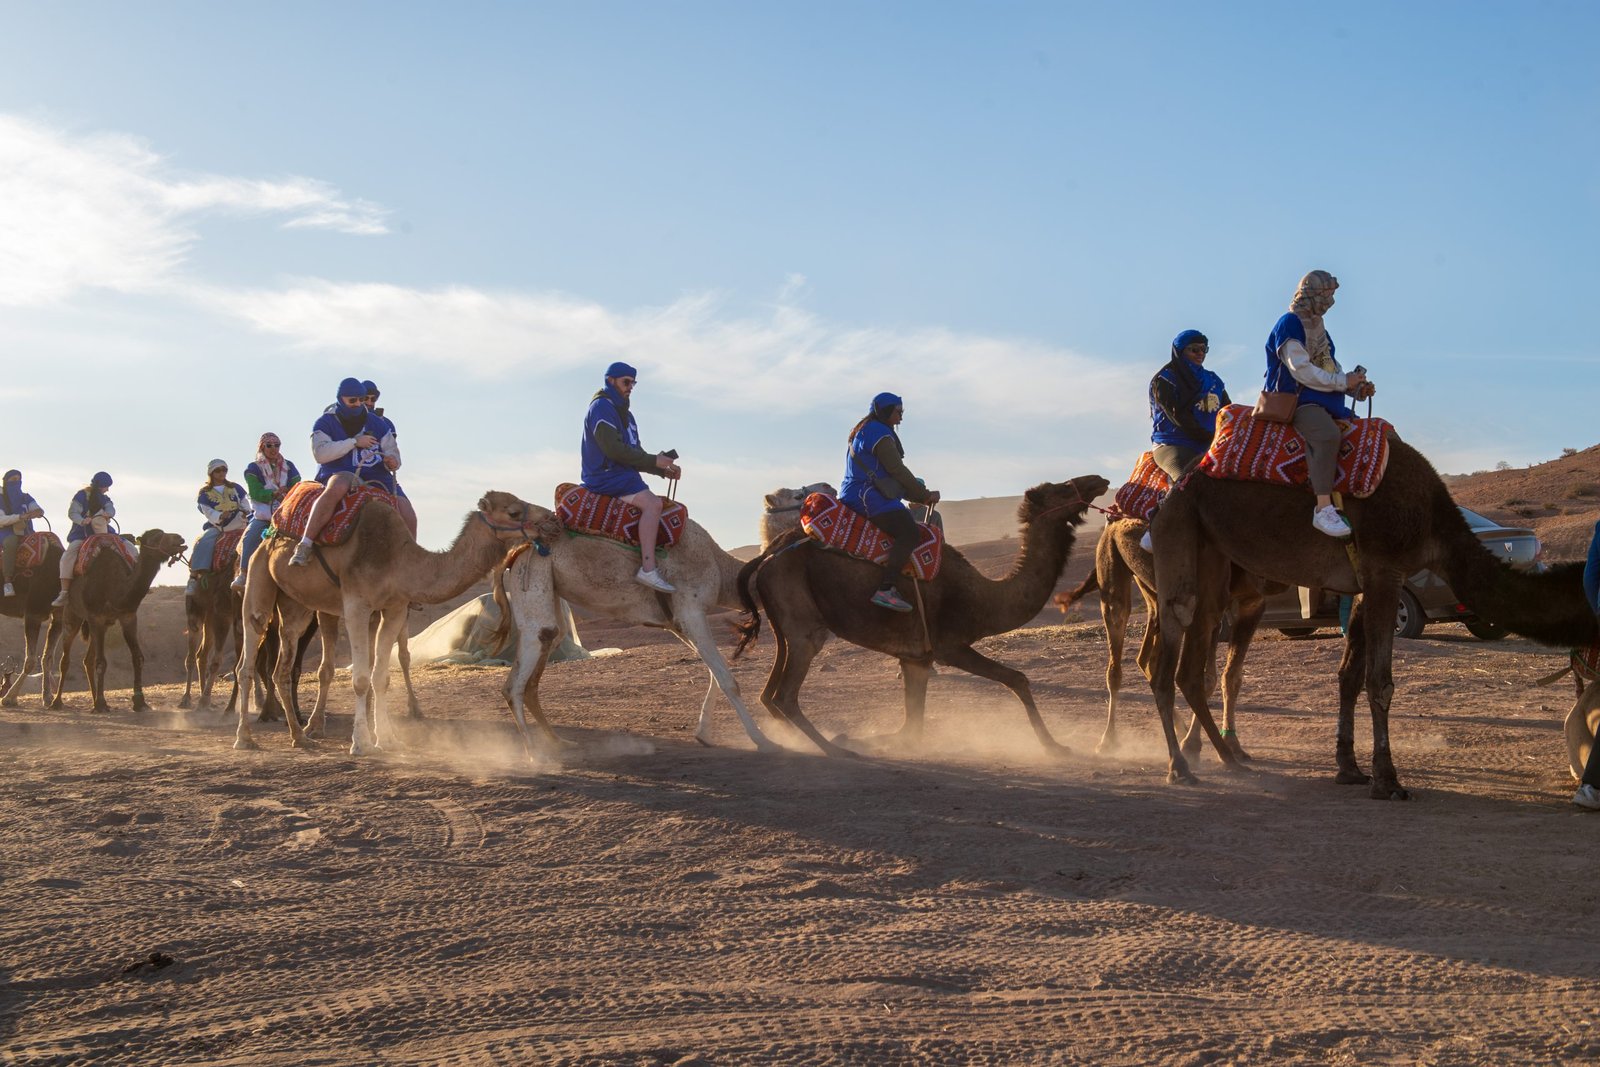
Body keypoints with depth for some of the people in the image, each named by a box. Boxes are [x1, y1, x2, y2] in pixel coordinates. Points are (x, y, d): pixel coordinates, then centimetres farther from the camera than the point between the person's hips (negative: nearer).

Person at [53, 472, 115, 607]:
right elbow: (72, 513, -7)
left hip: (98, 534, 5)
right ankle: (64, 593, -27)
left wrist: (108, 514, -31)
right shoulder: (82, 495, 1)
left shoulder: (104, 499, 14)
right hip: (80, 534, -5)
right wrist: (82, 521, -28)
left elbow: (111, 509, -5)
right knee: (67, 557, -24)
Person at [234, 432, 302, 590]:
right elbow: (255, 493, -7)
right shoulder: (253, 469, 7)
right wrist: (275, 492, -21)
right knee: (252, 534, -29)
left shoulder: (289, 467, 15)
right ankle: (243, 574, -30)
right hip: (262, 513, -2)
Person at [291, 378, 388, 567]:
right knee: (337, 487, -41)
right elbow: (320, 453, -10)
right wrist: (355, 442, -13)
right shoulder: (326, 423, 6)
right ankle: (304, 546, -43)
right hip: (341, 475, -5)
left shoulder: (376, 423, 19)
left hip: (374, 478, 5)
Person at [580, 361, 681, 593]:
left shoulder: (624, 414, 23)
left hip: (621, 476, 10)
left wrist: (665, 469, 5)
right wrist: (654, 461, -17)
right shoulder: (601, 407, -8)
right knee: (652, 503, -26)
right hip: (605, 477, -10)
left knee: (662, 505, 10)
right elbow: (614, 449, -19)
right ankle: (648, 569, -35)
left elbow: (634, 454, 21)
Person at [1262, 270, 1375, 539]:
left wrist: (1357, 388, 5)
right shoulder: (1289, 324, -9)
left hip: (1324, 401, 10)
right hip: (1296, 400, -10)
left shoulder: (1318, 328, 20)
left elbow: (1332, 369, 22)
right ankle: (1324, 509, -40)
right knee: (1327, 435, -36)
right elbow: (1301, 371, -17)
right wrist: (1342, 381, -13)